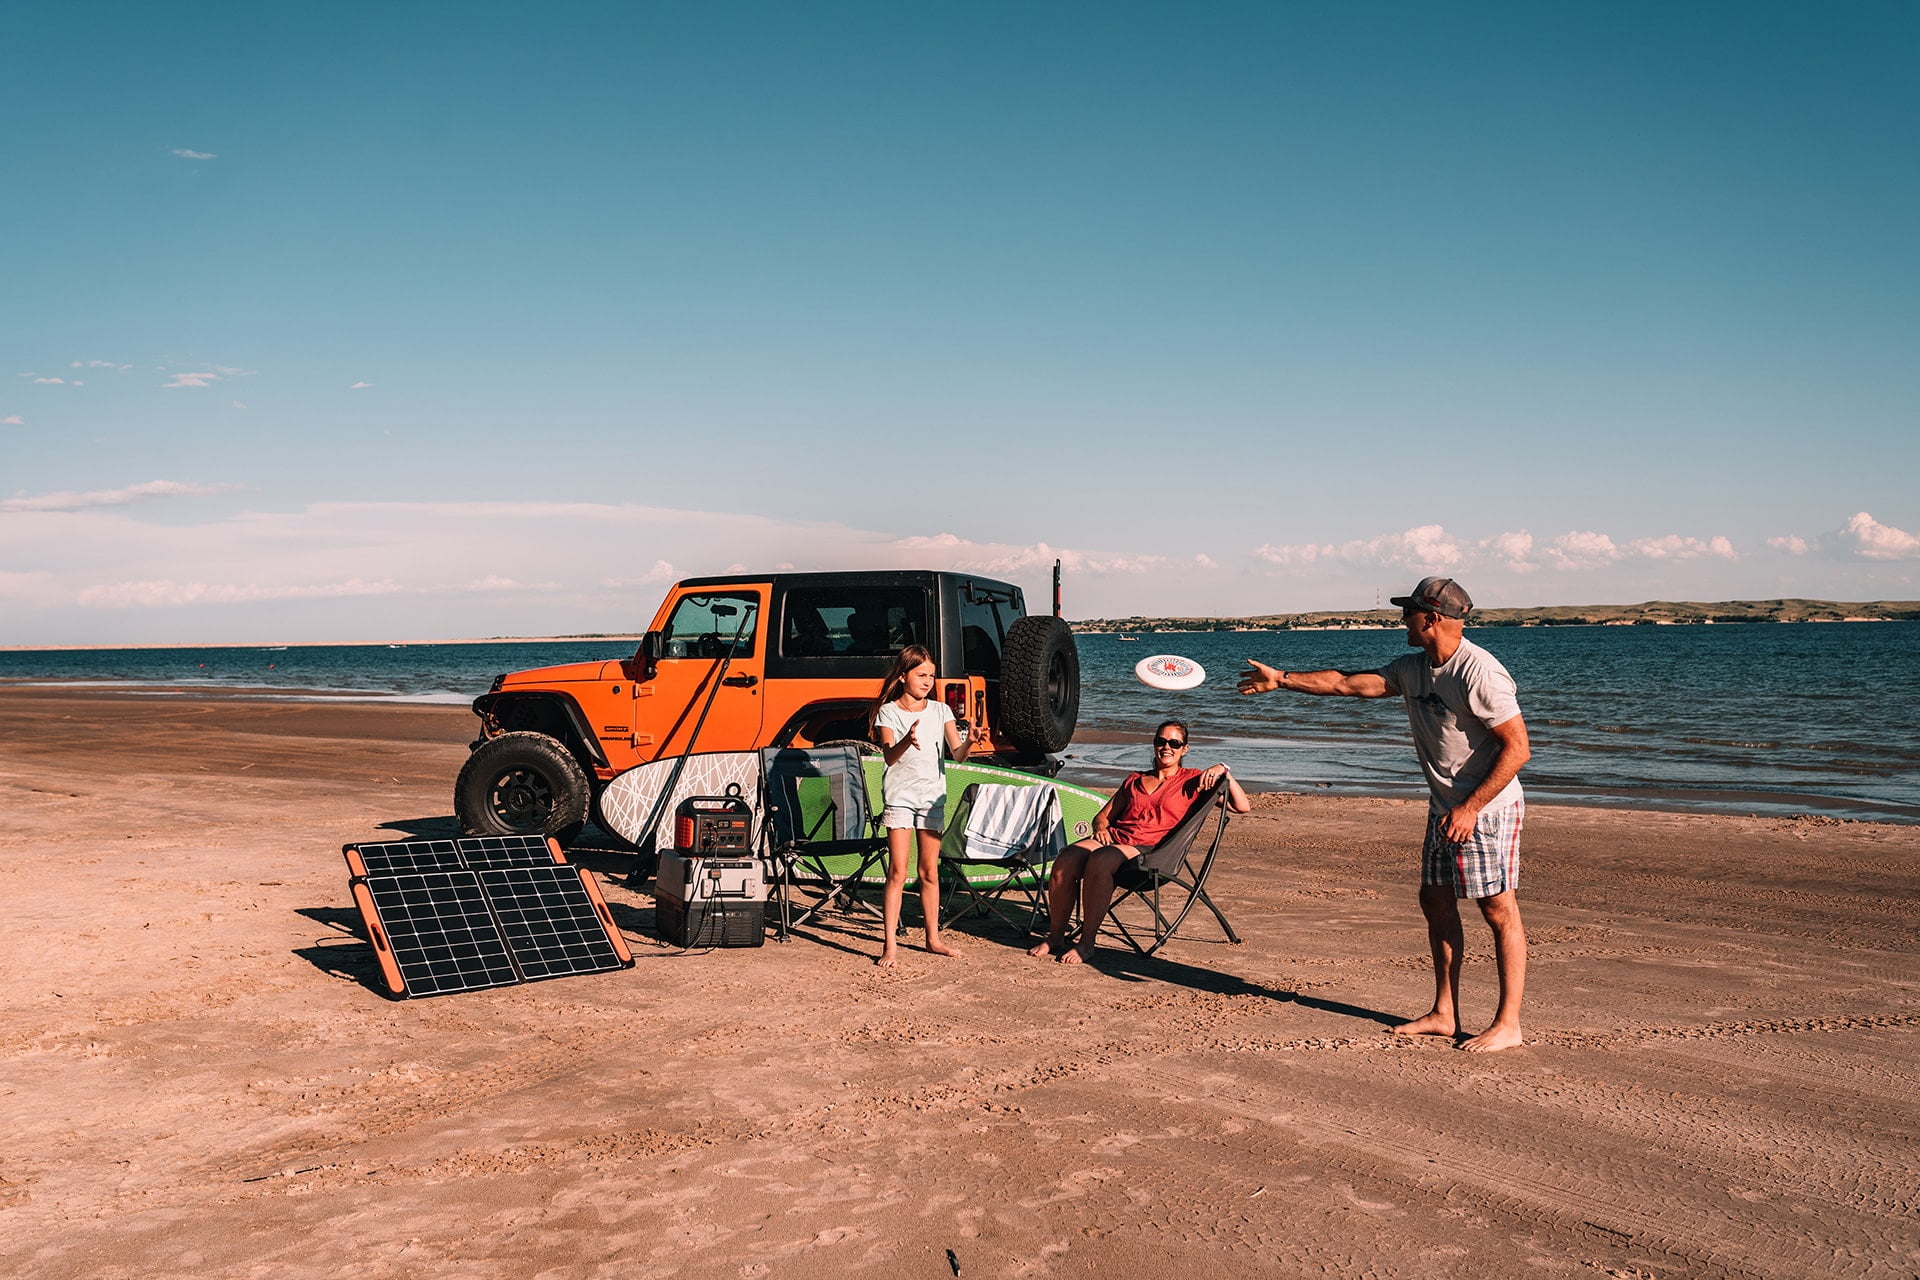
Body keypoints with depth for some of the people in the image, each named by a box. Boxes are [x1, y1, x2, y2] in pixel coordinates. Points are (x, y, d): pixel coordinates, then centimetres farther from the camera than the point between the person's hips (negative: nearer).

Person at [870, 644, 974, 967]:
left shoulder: (940, 710, 6)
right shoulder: (888, 712, -3)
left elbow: (957, 753, -3)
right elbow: (889, 756, -17)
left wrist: (969, 740, -25)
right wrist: (906, 741, -37)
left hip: (933, 796, 3)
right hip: (899, 796, -3)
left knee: (930, 871, 9)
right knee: (898, 872, -7)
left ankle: (933, 938, 20)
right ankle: (889, 945, -5)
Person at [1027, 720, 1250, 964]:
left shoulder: (1192, 780, 15)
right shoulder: (1134, 780, 28)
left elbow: (1242, 806, 7)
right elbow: (1103, 816, 29)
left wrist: (1224, 771, -4)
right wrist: (1100, 827, 6)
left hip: (1148, 850, -4)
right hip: (1113, 837, 5)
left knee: (1100, 860, -37)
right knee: (1066, 859, -28)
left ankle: (1086, 943, -30)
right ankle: (1055, 937, -17)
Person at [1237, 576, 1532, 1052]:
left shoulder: (1479, 672, -20)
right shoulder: (1413, 669, 7)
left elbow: (1517, 748, -21)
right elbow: (1348, 683, 16)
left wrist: (1470, 809, -22)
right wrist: (1282, 679, 17)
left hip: (1489, 809, -9)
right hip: (1445, 809, 9)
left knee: (1499, 910, -3)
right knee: (1435, 902, 11)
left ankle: (1508, 1024, 5)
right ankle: (1444, 1014, 20)